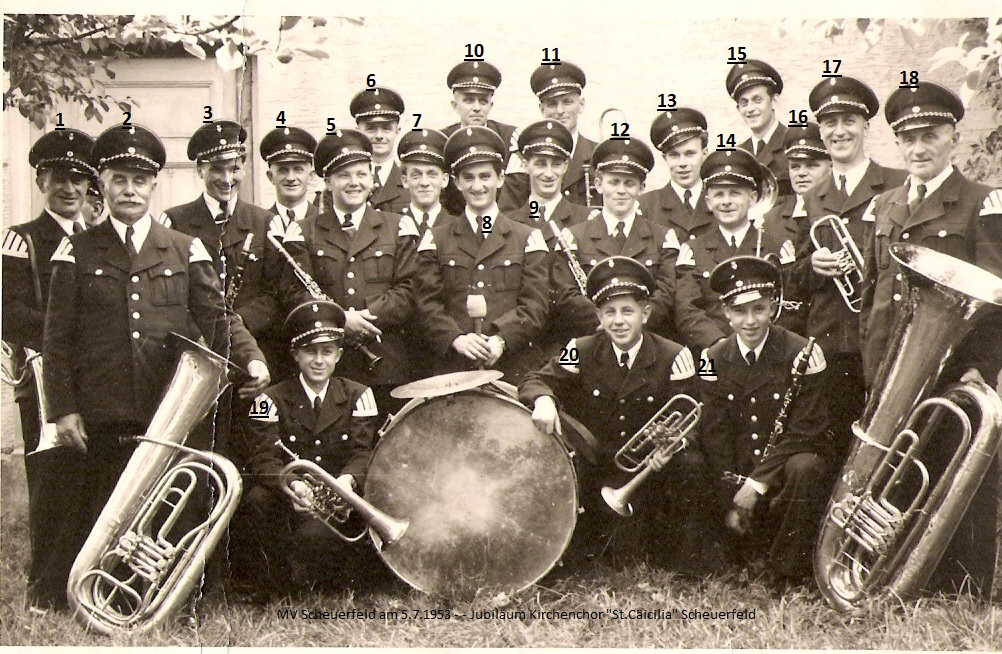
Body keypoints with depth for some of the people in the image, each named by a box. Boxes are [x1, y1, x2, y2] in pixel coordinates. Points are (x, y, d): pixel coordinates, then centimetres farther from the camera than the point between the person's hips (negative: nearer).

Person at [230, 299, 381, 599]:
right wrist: (290, 483, -34)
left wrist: (348, 479, -29)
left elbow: (363, 452, -4)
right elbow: (264, 458, -11)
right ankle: (273, 581, -12)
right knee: (257, 499, -33)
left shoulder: (358, 396, 7)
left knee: (314, 536, -34)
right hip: (286, 497, 1)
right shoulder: (271, 400, 2)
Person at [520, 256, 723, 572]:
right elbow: (535, 381, 0)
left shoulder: (673, 357, -5)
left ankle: (690, 556, -8)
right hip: (596, 468, 2)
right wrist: (543, 400, -26)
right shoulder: (582, 351, 1)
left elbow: (686, 417, -9)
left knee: (691, 466, -30)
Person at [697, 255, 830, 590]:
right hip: (737, 472, 3)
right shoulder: (713, 360, 2)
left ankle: (786, 572, -21)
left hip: (785, 464, -3)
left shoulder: (802, 354, -8)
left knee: (804, 468, -36)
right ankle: (754, 558, 9)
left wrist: (758, 483, -20)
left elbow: (804, 430, -12)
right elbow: (714, 436, -1)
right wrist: (729, 502, -11)